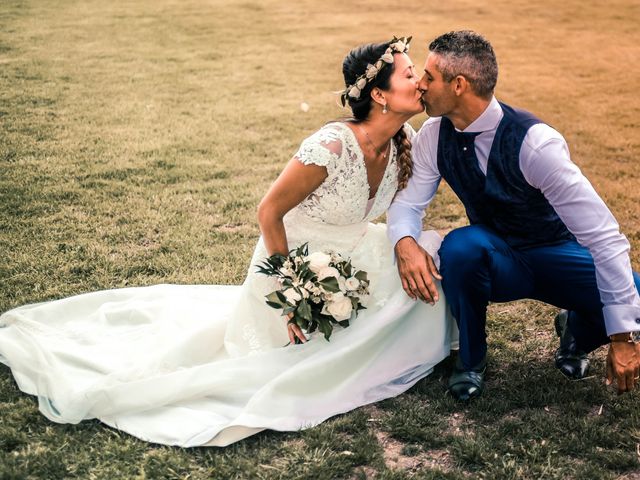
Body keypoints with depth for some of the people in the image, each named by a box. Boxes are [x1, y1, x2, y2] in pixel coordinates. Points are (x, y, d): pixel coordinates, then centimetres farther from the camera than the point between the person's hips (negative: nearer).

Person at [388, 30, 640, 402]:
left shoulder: (534, 142, -28)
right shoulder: (435, 134, -11)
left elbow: (602, 234, -29)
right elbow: (408, 203, -1)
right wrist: (405, 243, -29)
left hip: (555, 255, -3)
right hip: (495, 257, 3)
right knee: (459, 246, -34)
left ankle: (575, 332, 7)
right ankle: (471, 358, -7)